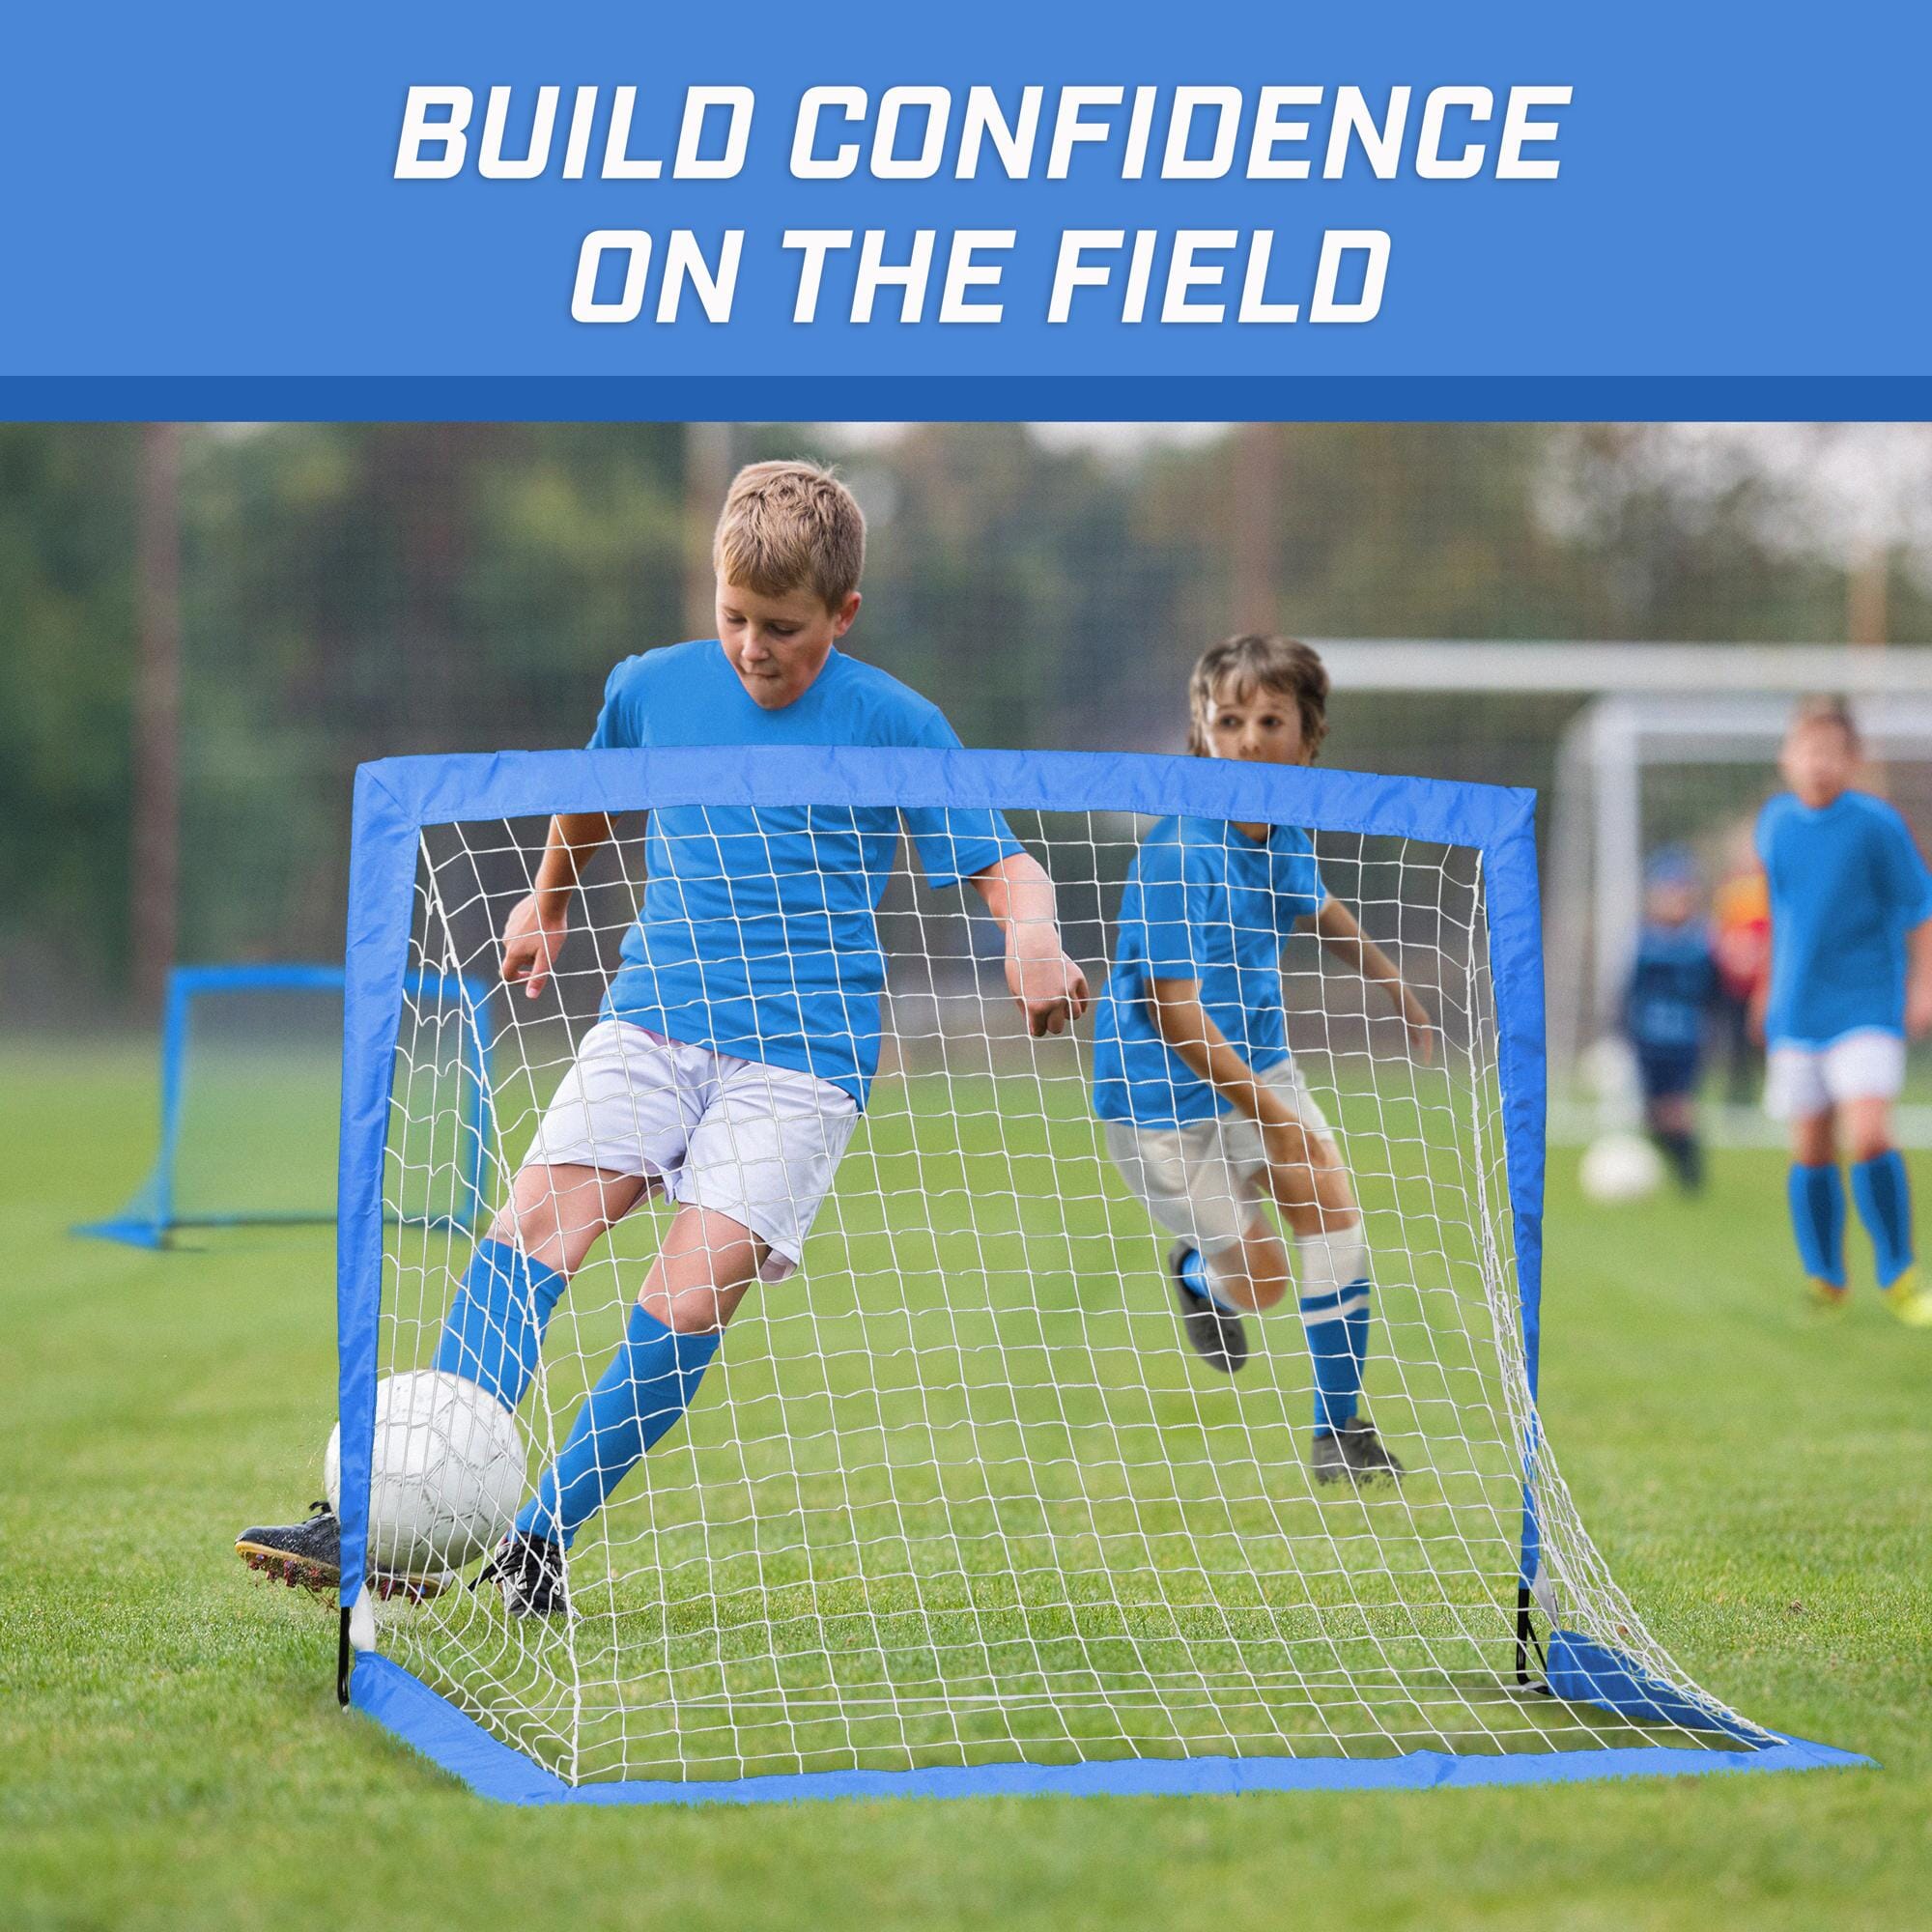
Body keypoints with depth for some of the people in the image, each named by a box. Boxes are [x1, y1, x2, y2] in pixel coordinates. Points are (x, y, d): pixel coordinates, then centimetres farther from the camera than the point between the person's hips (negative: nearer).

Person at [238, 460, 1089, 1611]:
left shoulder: (894, 726, -3)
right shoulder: (655, 687, 7)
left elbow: (1005, 866, -4)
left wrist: (1034, 936, -25)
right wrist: (548, 902, 40)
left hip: (802, 1057, -3)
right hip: (651, 1021, 3)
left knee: (691, 1300, -19)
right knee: (533, 1225, -19)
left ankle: (542, 1536, -7)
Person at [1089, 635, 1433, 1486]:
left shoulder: (1283, 835, -4)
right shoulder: (1177, 853, -27)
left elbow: (1314, 906, 22)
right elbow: (1176, 1014, -28)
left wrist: (1393, 985, 32)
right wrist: (1274, 1118, -27)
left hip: (1256, 1060, 6)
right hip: (1163, 1092, -6)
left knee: (1329, 1200, -11)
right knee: (1258, 1281, -2)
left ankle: (1341, 1428, 1)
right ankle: (1198, 1275, 37)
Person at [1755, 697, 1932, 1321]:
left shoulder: (1877, 824, -8)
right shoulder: (1774, 823, 6)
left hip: (1867, 1006, -4)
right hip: (1796, 1013, 4)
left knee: (1869, 1137, -17)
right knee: (1811, 1150, 5)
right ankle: (1825, 1282, 18)